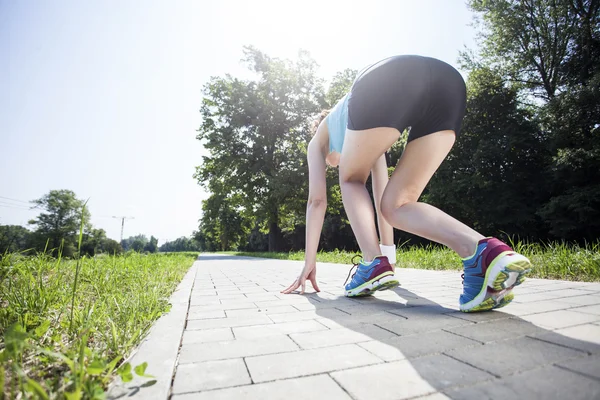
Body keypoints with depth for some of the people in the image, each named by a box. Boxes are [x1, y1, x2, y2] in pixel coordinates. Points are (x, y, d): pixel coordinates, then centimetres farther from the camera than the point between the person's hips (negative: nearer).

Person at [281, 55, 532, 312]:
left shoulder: (317, 141, 34)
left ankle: (372, 265, 0)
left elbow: (317, 200, 28)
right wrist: (388, 257, 49)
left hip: (384, 87, -5)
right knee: (396, 205, 11)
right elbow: (381, 192, 44)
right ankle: (487, 253, -12)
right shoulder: (372, 146, 45)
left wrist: (309, 263, 32)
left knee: (351, 181, 19)